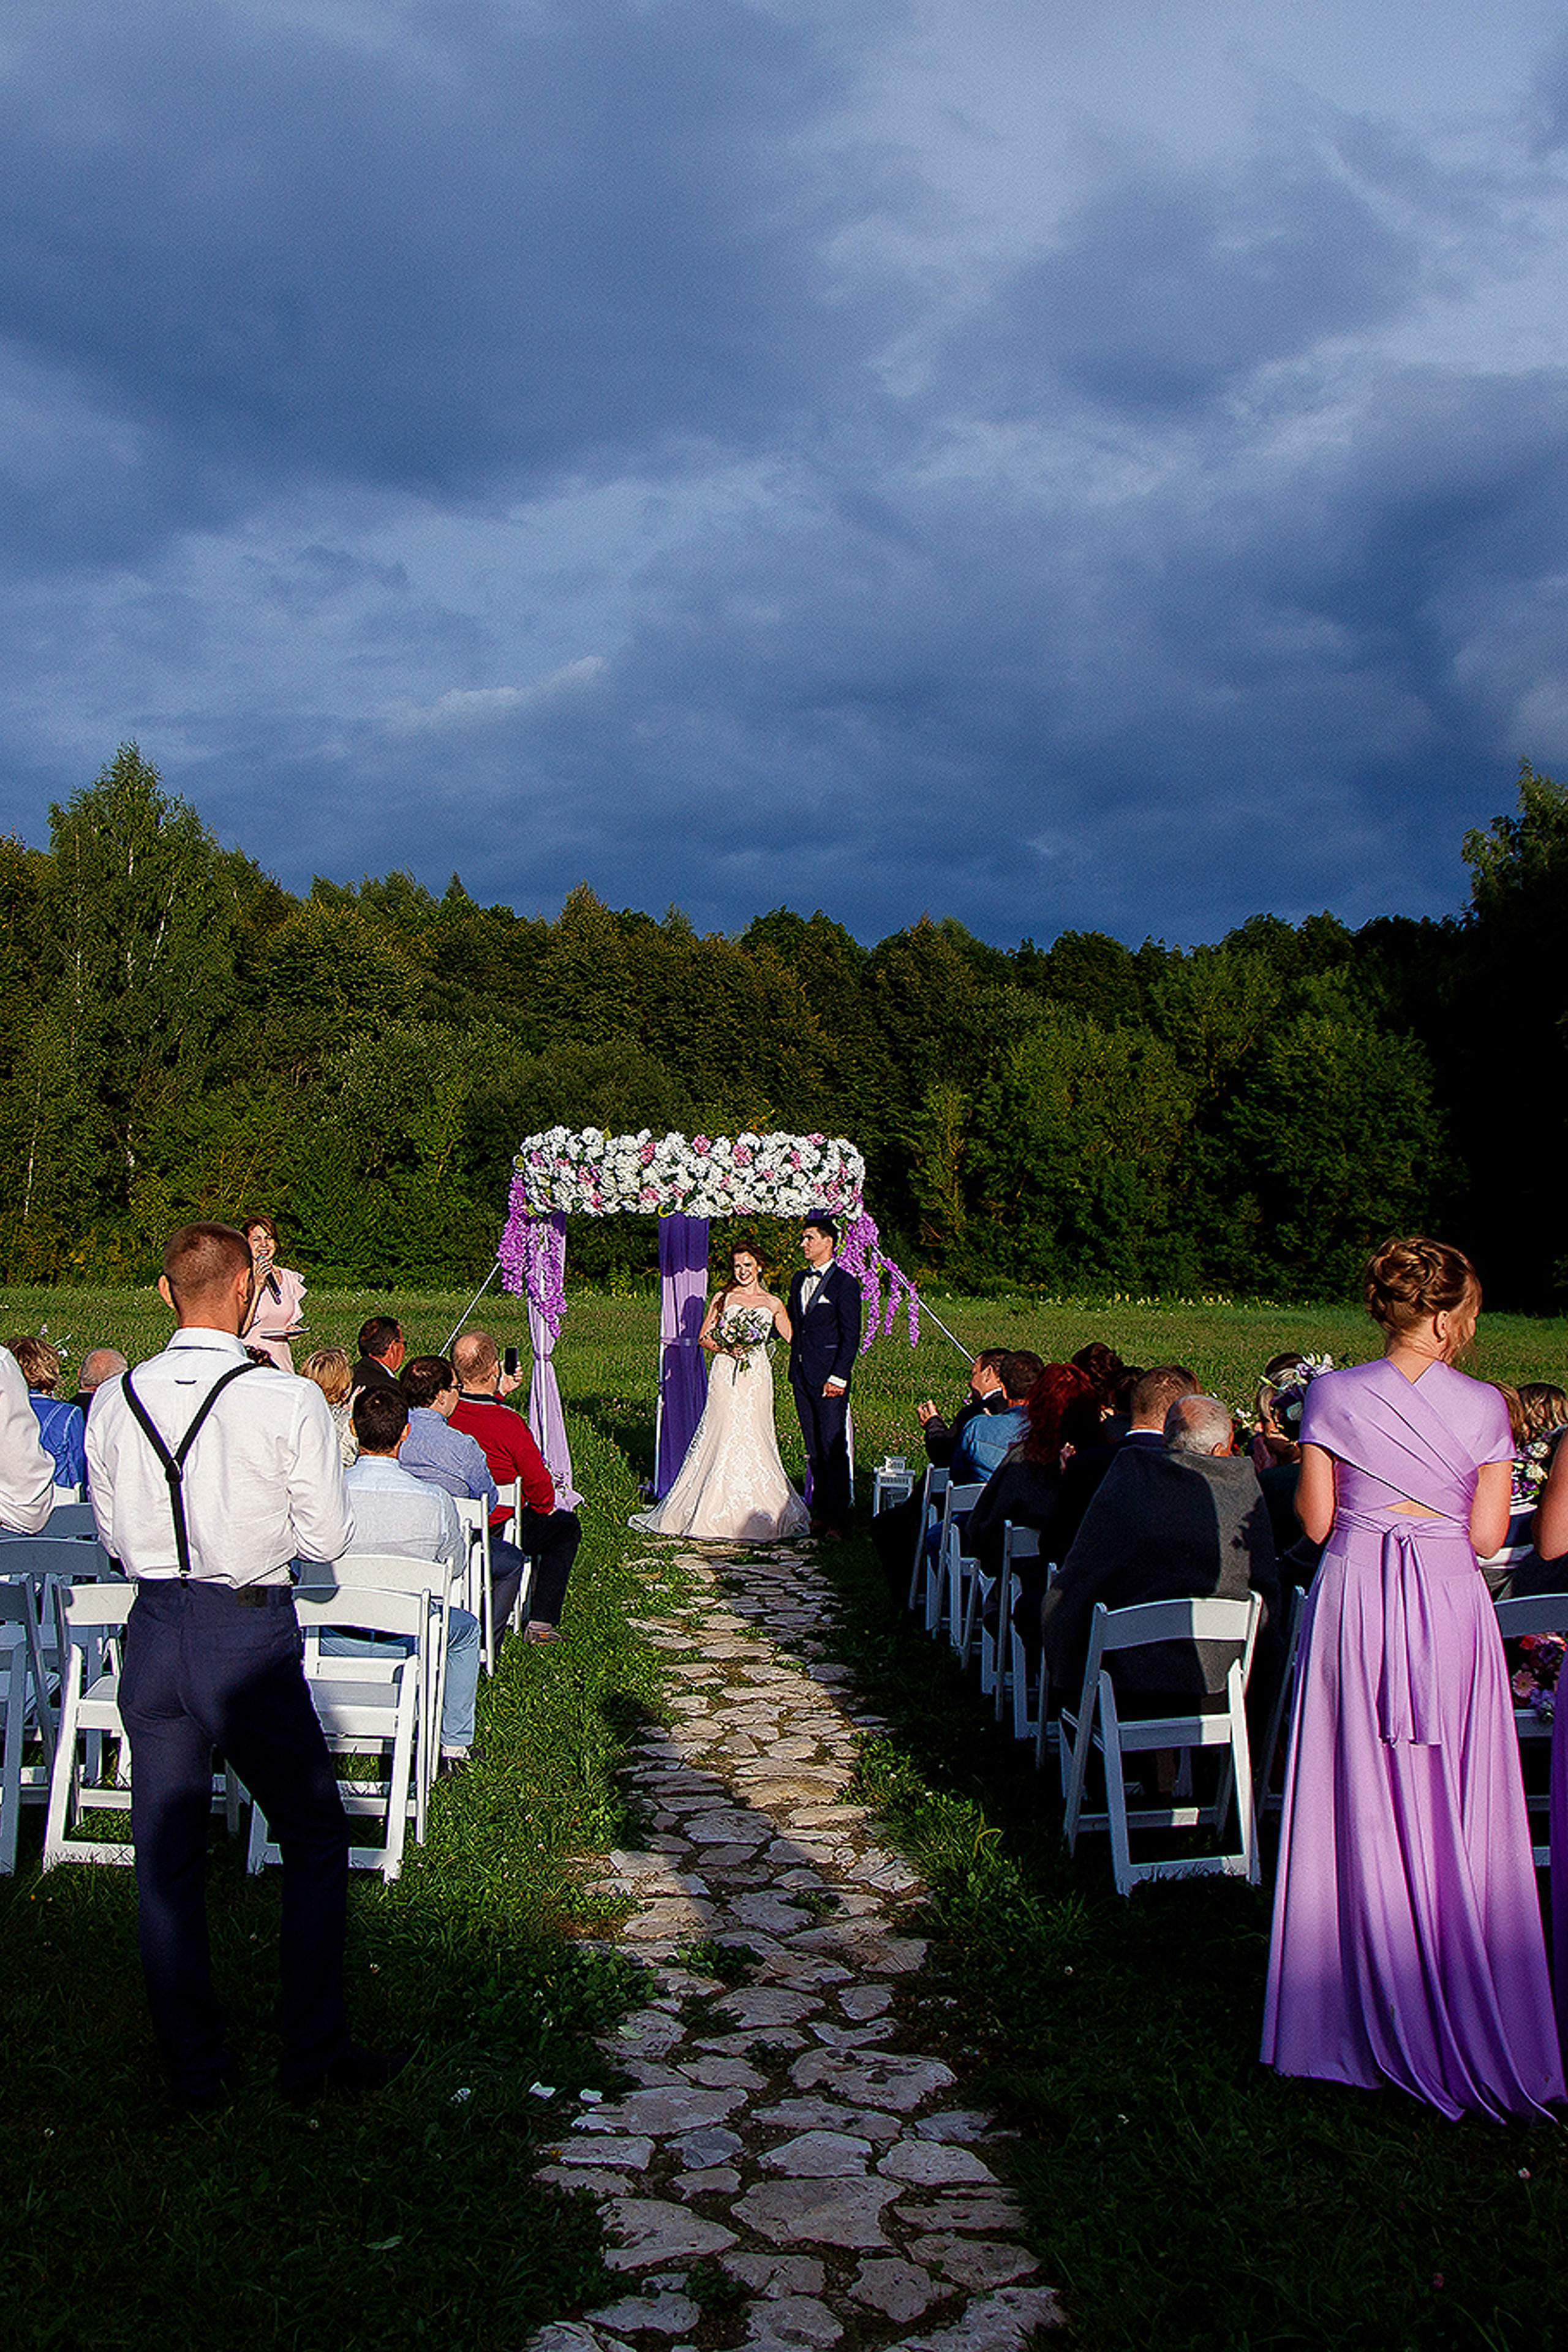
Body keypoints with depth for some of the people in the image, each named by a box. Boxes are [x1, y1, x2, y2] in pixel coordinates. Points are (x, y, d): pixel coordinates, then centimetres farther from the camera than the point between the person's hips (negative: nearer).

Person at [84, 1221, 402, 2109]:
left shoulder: (114, 1402, -2)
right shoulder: (289, 1401, -15)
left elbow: (115, 1535, 9)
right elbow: (328, 1538, -8)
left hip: (155, 1629, 4)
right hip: (252, 1633, -4)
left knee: (166, 1856, 15)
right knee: (317, 1840, 14)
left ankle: (195, 2067, 25)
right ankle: (314, 2054, 19)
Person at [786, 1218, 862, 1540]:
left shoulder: (845, 1283, -7)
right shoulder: (799, 1280, 15)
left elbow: (851, 1335, -10)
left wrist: (839, 1377, -15)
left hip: (830, 1378, -7)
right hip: (801, 1375, 7)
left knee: (834, 1449, -7)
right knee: (814, 1449, 11)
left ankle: (837, 1519, -4)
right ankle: (821, 1512, 17)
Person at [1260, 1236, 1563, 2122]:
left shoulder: (1335, 1396, -4)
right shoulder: (1484, 1407, -4)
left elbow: (1316, 1520, -3)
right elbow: (1487, 1535, -3)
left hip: (1355, 1600, 0)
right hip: (1451, 1607, 0)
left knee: (1363, 1807, 7)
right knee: (1456, 1811, 9)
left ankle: (1374, 2016, 15)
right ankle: (1462, 2019, 16)